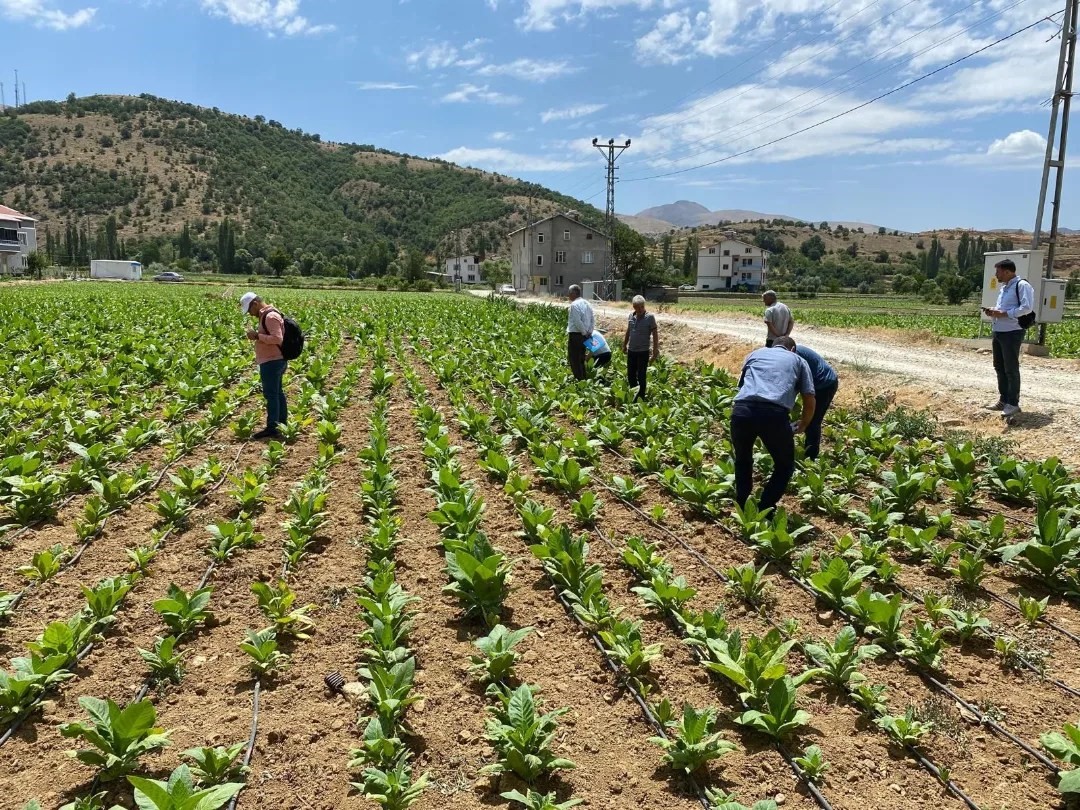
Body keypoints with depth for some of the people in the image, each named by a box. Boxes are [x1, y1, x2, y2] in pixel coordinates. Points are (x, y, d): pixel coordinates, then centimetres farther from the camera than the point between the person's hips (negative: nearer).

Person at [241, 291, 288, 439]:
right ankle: (282, 424, 22)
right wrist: (257, 335, 8)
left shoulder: (270, 316, -17)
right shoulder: (267, 315, 15)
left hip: (272, 362, -11)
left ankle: (272, 428, -7)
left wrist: (257, 336, -20)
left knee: (271, 394, -9)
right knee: (277, 393, 15)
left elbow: (277, 339, -24)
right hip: (275, 361, 11)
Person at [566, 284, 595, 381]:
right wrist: (590, 332, 8)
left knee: (574, 359, -1)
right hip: (584, 336, 9)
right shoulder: (586, 303, 10)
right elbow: (593, 319, 10)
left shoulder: (574, 305, -16)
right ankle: (583, 378, 24)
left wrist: (584, 332, -11)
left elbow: (577, 321, -21)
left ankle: (579, 379, -1)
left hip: (575, 335, -9)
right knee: (581, 359, 18)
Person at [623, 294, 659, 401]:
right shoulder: (631, 316, 3)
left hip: (643, 352, -5)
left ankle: (641, 398, 12)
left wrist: (655, 351, -10)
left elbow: (655, 335, -8)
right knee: (630, 376, 12)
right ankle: (633, 396, 28)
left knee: (641, 376, 1)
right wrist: (624, 345, 21)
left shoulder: (650, 317, -11)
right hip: (631, 351, 5)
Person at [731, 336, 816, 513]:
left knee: (742, 461, 29)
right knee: (785, 466, 23)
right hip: (774, 413, -2)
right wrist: (801, 426, 41)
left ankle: (741, 509, 32)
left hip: (742, 410, 2)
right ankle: (763, 511, 17)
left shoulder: (755, 353, 33)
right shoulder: (798, 360, 28)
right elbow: (810, 402, 22)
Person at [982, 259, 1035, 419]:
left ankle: (1013, 404, 4)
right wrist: (993, 312, 6)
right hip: (998, 332, 10)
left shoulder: (1022, 286, -12)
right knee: (999, 367, 14)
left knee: (1011, 369, -4)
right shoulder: (1003, 288, 17)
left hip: (1012, 333, -10)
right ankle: (1003, 400, 24)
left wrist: (1003, 313, -21)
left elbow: (1027, 308, -22)